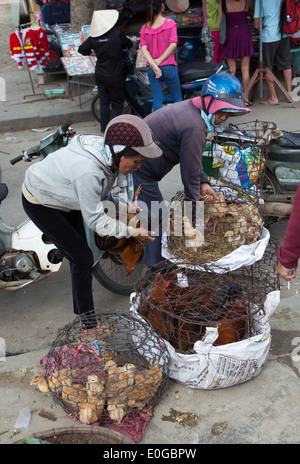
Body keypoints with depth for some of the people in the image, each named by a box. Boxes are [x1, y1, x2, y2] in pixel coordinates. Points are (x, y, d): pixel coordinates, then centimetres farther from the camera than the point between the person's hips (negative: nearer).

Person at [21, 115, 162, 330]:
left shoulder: (109, 153, -16)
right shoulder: (88, 171, -41)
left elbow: (104, 190, 3)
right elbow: (95, 220, -30)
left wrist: (124, 206, -11)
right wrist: (133, 232, -24)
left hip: (64, 197, 8)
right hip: (40, 203, -8)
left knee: (81, 255, 12)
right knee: (83, 258, -9)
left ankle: (81, 313, 28)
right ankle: (89, 323, 4)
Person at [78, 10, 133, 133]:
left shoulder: (93, 38, -4)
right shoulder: (117, 35, -15)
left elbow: (81, 49, 7)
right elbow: (129, 44, 1)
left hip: (99, 75, 5)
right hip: (114, 77, -5)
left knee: (104, 103, 17)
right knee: (117, 105, 6)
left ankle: (104, 129, 25)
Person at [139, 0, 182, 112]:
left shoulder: (145, 28, 3)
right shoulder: (170, 23, -6)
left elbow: (144, 49, -8)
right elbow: (173, 44, -15)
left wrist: (154, 66, -16)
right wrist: (159, 60, -12)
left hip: (151, 69, 3)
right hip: (168, 68, -3)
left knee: (157, 100, 7)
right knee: (177, 97, 12)